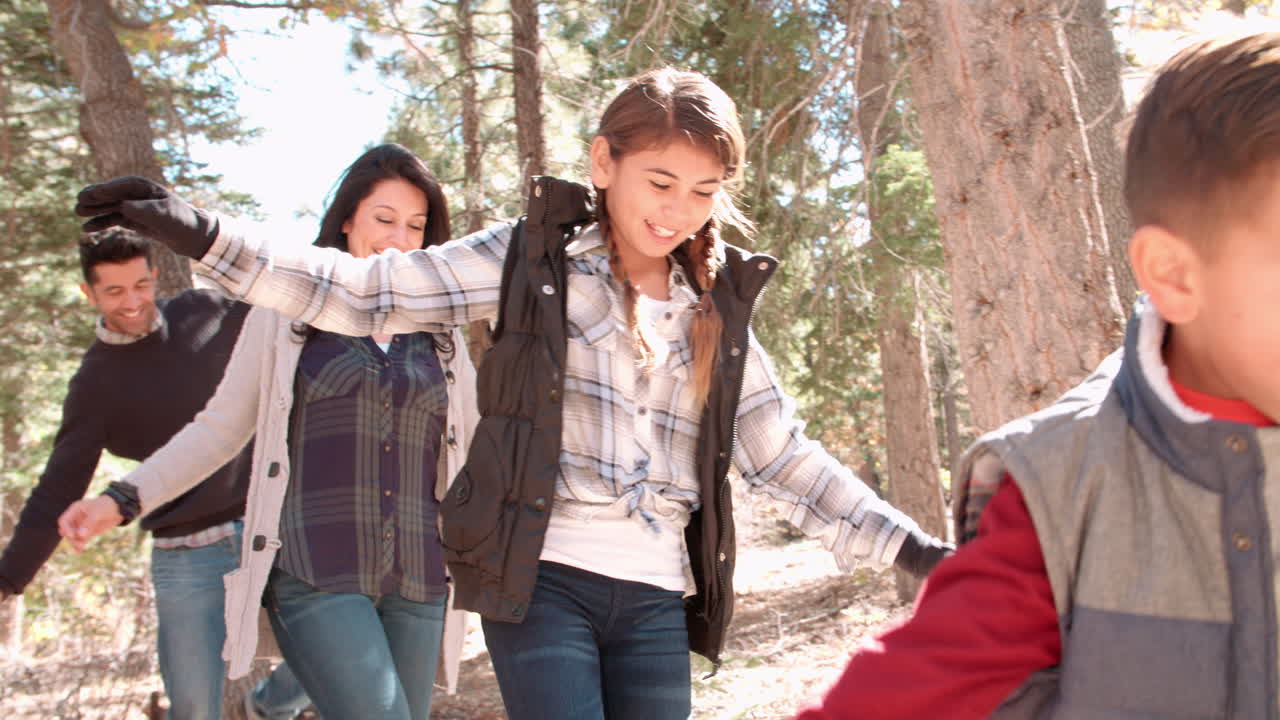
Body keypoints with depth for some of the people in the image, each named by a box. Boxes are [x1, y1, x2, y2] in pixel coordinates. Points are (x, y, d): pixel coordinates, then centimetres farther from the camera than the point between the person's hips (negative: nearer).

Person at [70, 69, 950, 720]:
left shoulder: (718, 309, 10)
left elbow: (786, 456, 12)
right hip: (541, 576, -4)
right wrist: (203, 233, -13)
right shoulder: (532, 257, 0)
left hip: (657, 599, 4)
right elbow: (366, 294, -3)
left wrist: (910, 544, 7)